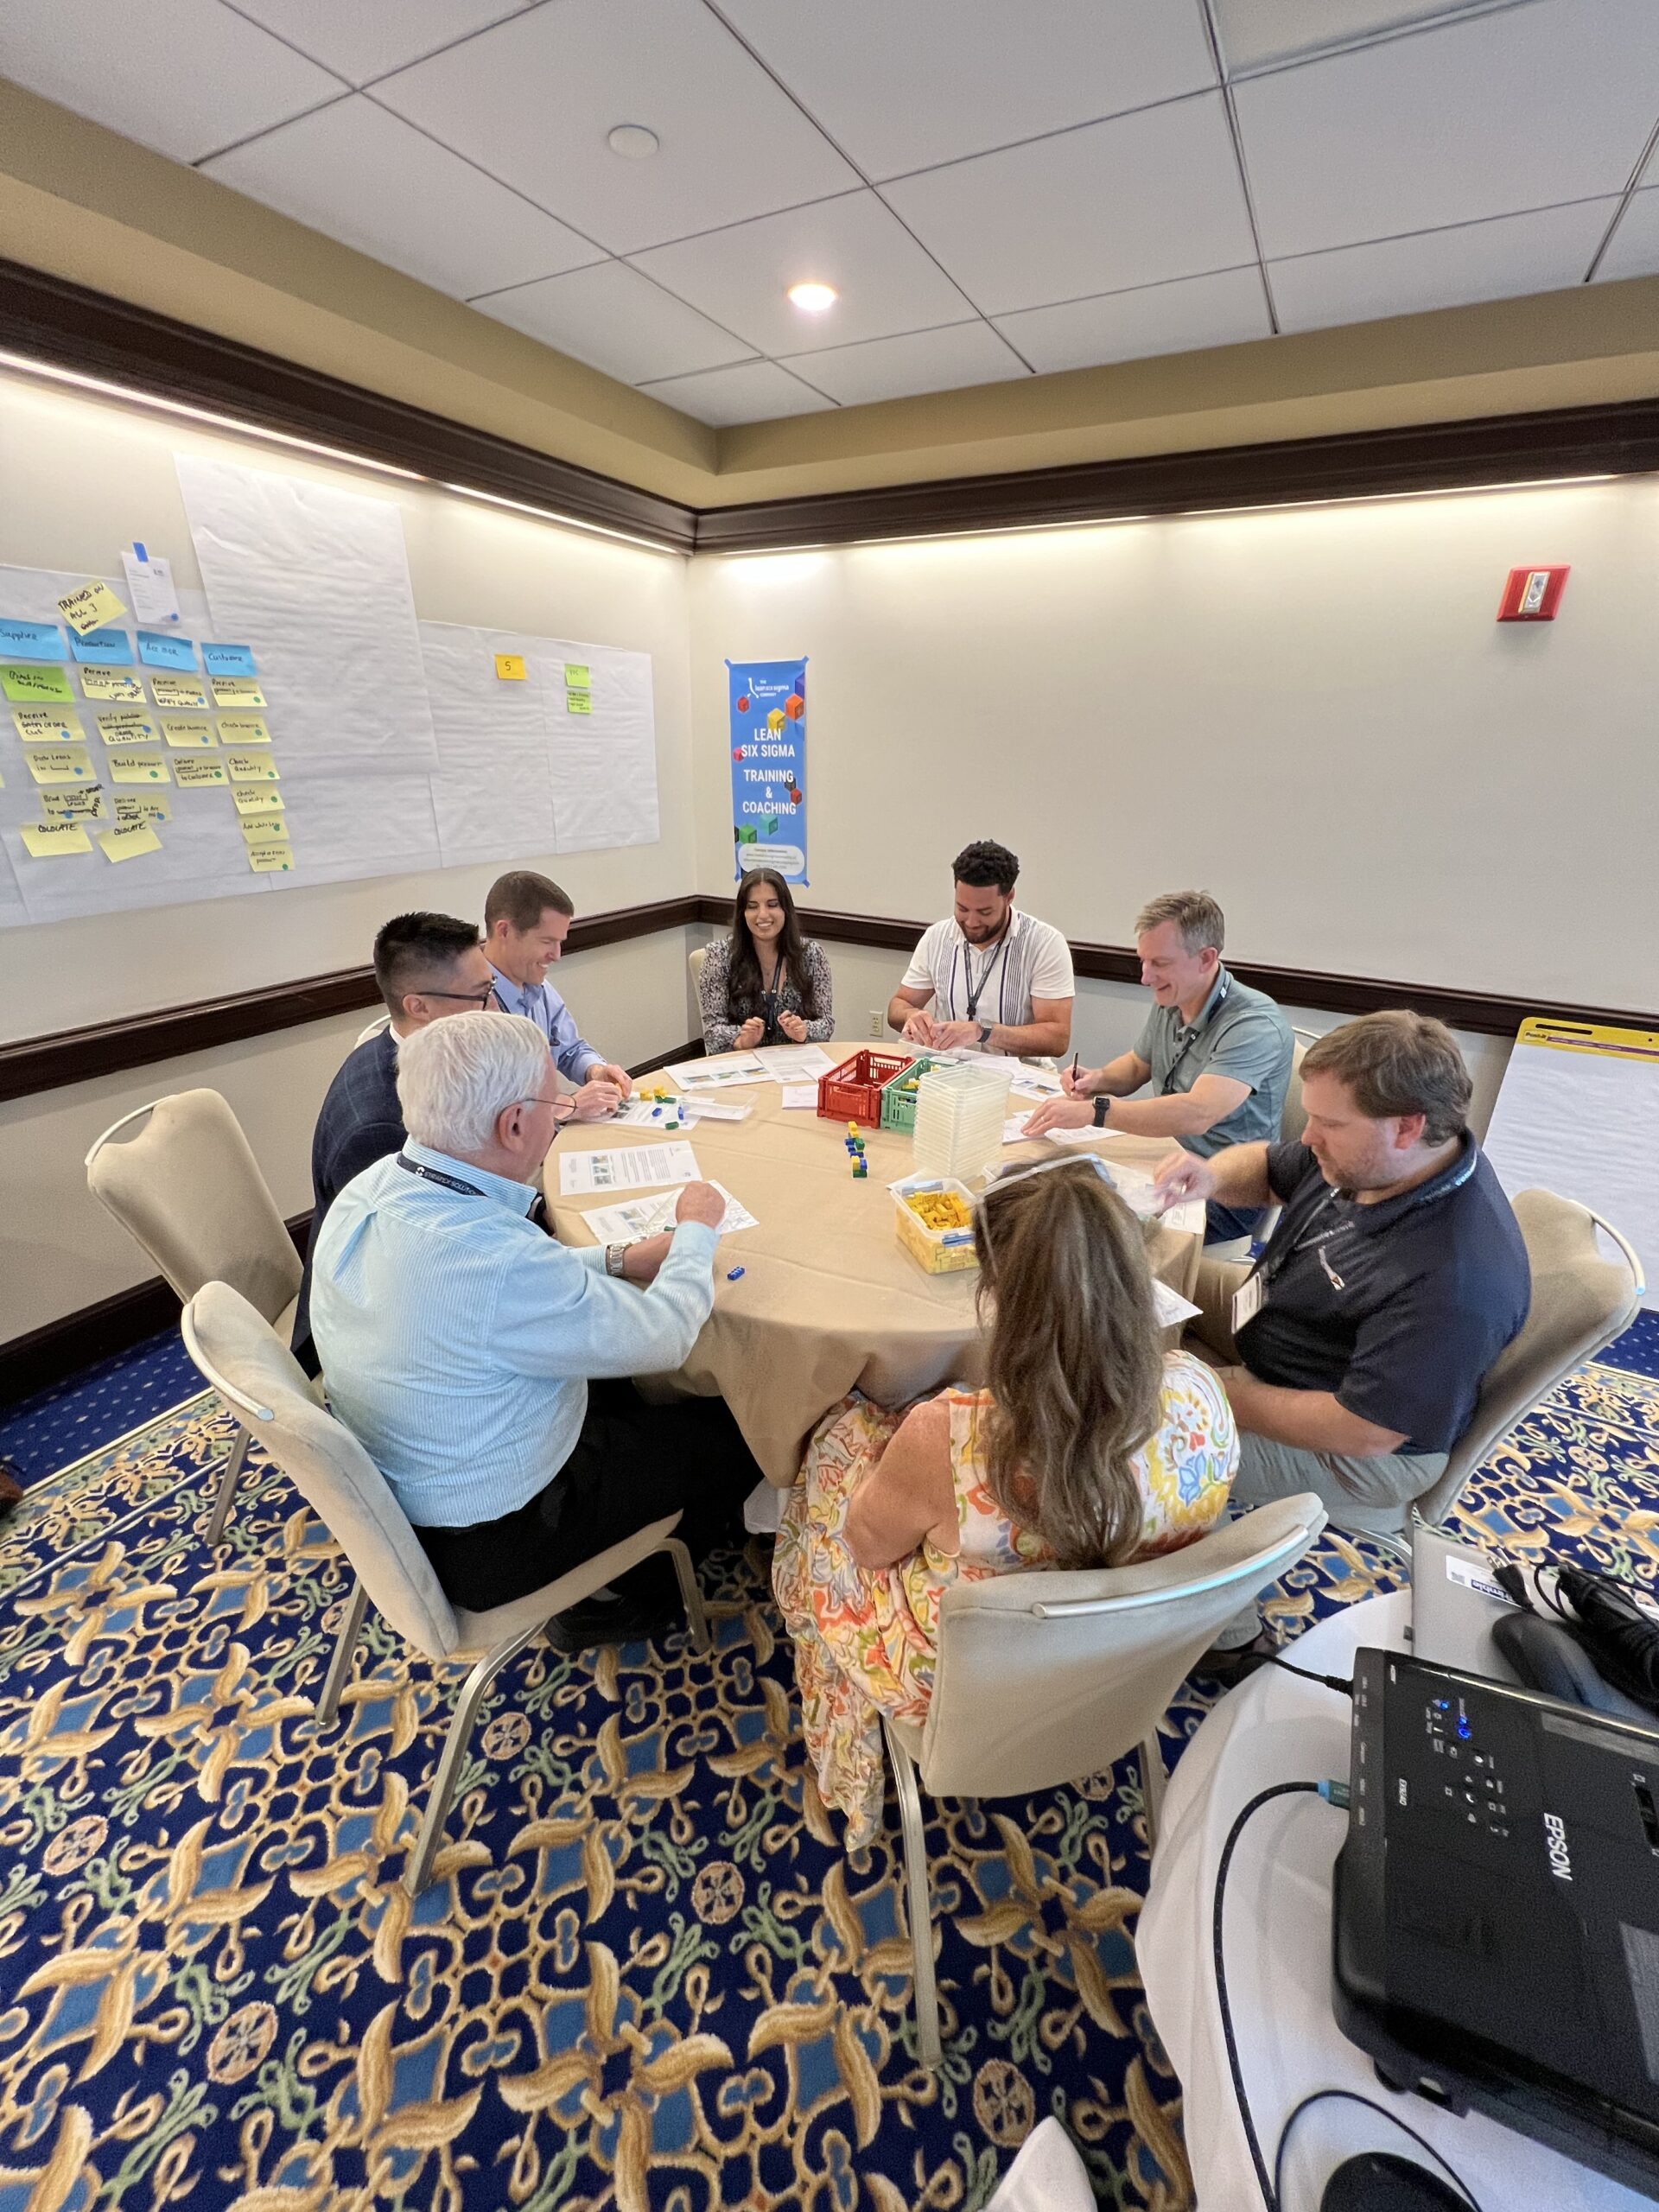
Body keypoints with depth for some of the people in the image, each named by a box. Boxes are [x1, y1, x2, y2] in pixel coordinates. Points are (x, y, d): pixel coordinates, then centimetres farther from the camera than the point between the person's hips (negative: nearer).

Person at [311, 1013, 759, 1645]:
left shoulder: (373, 1185, -12)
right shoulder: (497, 1259, -38)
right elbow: (663, 1338, -23)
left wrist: (617, 1260, -1)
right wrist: (696, 1229, -7)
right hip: (483, 1544, -7)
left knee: (618, 1380, 24)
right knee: (739, 1429, 6)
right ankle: (618, 1593, 29)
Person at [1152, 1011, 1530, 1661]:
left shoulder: (1453, 1279, -37)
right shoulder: (1365, 1156, -13)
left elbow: (1365, 1431, -32)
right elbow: (1267, 1167, 4)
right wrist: (1212, 1175, -19)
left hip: (1351, 1447, -8)